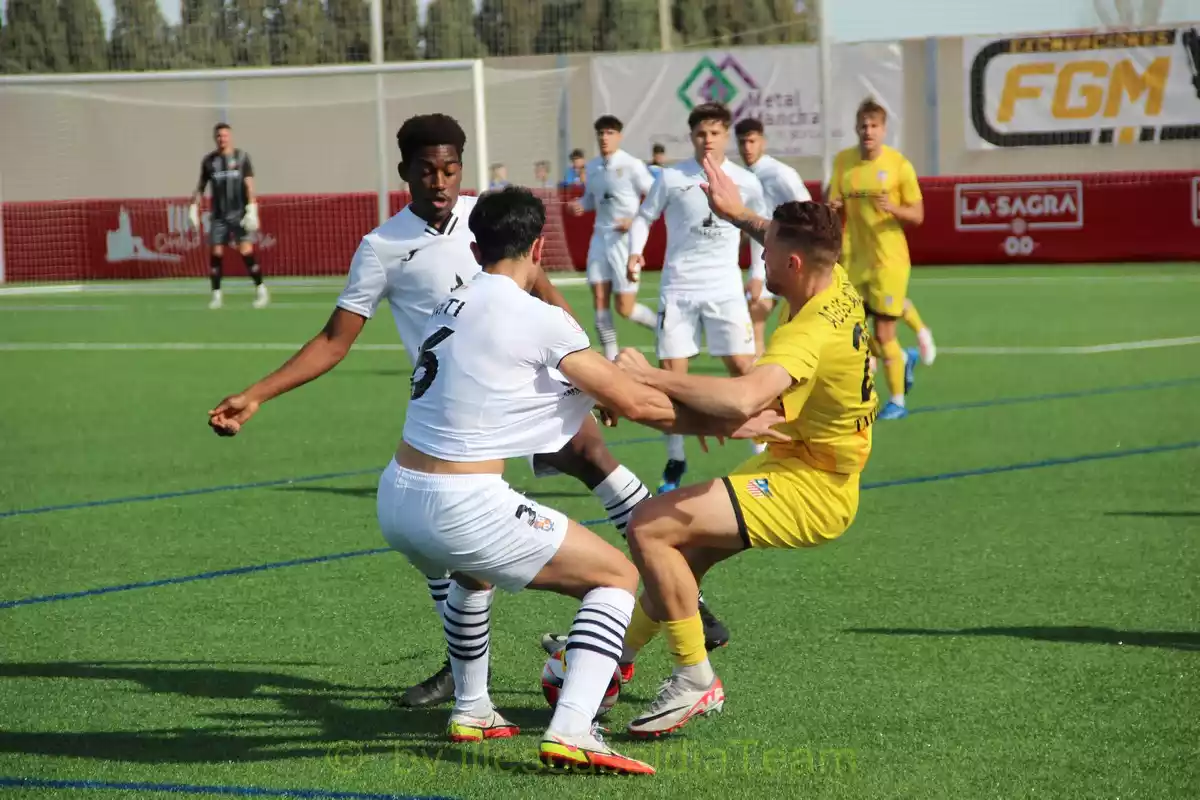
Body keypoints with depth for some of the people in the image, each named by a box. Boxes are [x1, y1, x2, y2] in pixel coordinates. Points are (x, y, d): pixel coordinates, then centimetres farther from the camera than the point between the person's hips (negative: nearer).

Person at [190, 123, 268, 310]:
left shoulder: (242, 157, 1)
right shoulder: (209, 161, 7)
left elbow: (249, 185, -4)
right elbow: (201, 187, 15)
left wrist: (252, 209, -13)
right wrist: (194, 208, 7)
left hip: (239, 213, -3)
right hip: (218, 215, 3)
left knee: (246, 251, -11)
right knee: (215, 254, -3)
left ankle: (260, 290, 1)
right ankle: (216, 295, 6)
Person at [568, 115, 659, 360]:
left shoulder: (631, 165, -10)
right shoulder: (592, 167, 8)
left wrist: (635, 221, -18)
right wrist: (580, 205, 1)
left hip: (625, 239, -6)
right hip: (600, 237, 6)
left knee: (625, 307, -6)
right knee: (599, 300, 0)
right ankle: (611, 358, 8)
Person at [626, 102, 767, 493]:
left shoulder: (745, 182, 0)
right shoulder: (671, 177, -3)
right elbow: (644, 216, 5)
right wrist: (635, 251, -12)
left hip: (725, 289, 0)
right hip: (678, 288, 0)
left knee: (744, 367, -9)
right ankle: (675, 462, 14)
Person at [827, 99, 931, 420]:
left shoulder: (899, 164, -8)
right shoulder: (843, 161, 3)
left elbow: (918, 215, -4)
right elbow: (834, 207, 11)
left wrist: (894, 208, -24)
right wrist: (833, 207, -14)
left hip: (888, 258, -5)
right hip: (854, 258, 5)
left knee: (884, 332, -4)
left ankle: (897, 401, 11)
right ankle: (903, 360, 35)